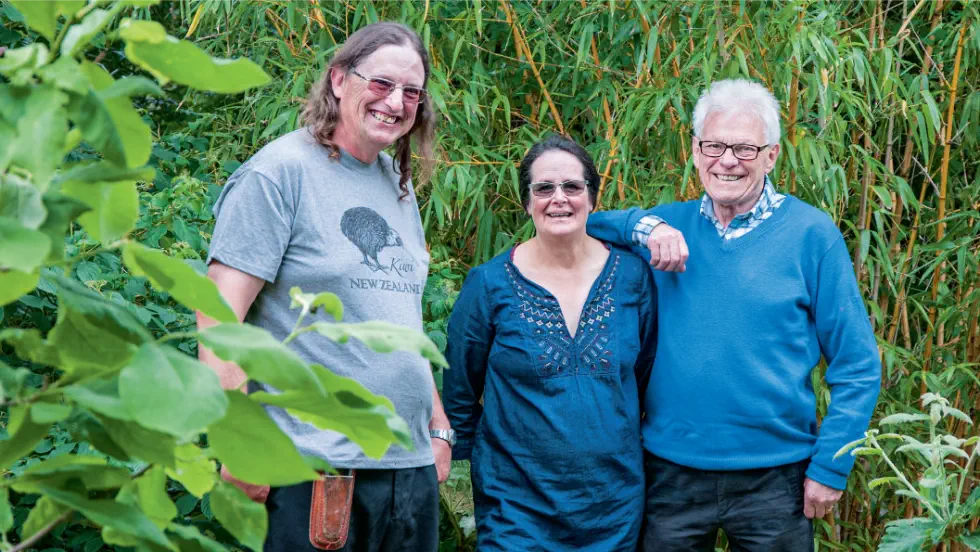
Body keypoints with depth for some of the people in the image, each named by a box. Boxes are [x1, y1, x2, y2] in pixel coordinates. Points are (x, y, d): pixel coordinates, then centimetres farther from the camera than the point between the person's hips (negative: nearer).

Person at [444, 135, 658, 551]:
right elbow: (459, 395, 3)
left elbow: (648, 380, 11)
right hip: (517, 501, -2)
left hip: (615, 498, 2)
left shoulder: (632, 276, -1)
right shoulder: (490, 284, -6)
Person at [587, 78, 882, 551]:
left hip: (775, 477, -2)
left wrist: (831, 466, -8)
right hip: (671, 471, 3)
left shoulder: (811, 234, -6)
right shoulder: (669, 225, 4)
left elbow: (856, 366, -4)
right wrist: (643, 226, -13)